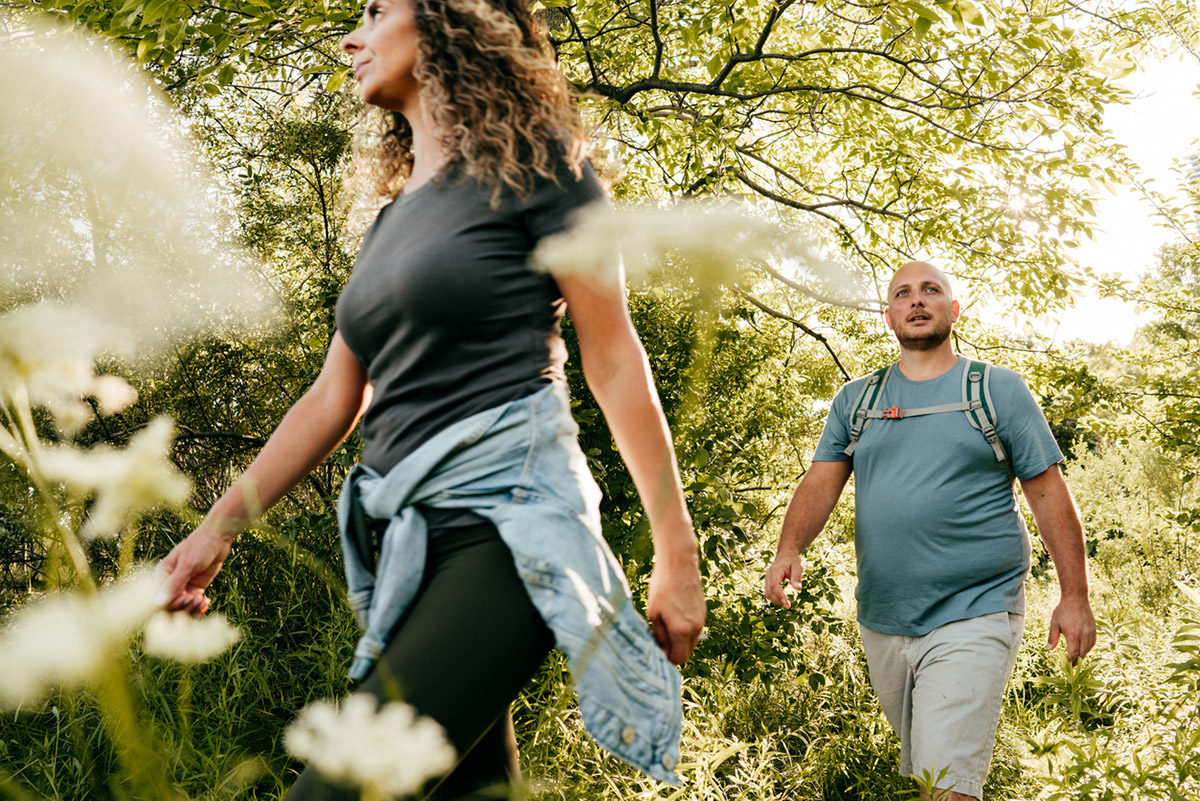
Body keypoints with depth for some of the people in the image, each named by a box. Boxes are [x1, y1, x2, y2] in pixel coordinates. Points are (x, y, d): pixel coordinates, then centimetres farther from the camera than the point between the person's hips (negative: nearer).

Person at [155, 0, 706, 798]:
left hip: (507, 516, -7)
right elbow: (334, 398, 20)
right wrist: (219, 527, 14)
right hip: (409, 538, 8)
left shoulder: (533, 169, 0)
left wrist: (677, 554, -5)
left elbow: (616, 362, -4)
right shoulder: (391, 224, 22)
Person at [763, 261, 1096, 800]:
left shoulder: (1000, 390, 2)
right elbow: (821, 483, 4)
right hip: (881, 623, 4)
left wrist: (1075, 596, -3)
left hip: (973, 617, -4)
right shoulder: (854, 400, 11)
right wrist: (790, 548, -16)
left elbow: (1048, 494, 2)